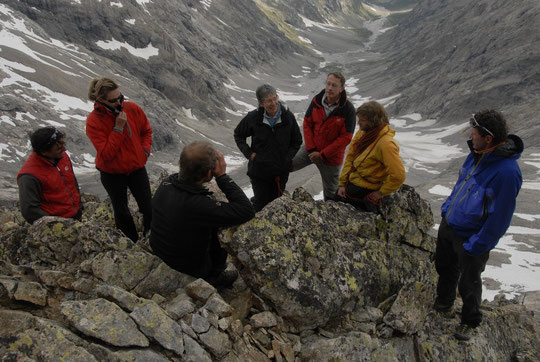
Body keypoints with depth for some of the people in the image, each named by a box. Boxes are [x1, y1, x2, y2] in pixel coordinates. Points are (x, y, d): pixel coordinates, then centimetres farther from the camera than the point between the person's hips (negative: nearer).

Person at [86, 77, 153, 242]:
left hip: (137, 167, 2)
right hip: (112, 174, -2)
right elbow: (106, 154, -25)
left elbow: (146, 131, 9)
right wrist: (118, 128, -29)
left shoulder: (132, 109, -12)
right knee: (121, 212, 15)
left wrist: (145, 150, -5)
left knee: (148, 208, 7)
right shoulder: (93, 121, -20)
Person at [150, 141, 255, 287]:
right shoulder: (197, 205, -39)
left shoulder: (166, 183, -15)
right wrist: (222, 176, -29)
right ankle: (214, 275, 30)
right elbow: (247, 210, -33)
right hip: (188, 268, -6)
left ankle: (215, 267, 34)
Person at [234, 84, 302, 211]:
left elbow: (297, 141, 6)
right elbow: (238, 135, 6)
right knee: (261, 203, 10)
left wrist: (287, 157, -7)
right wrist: (249, 153, -6)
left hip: (281, 171, 2)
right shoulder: (253, 118, -12)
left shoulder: (288, 117, -8)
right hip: (259, 170, -1)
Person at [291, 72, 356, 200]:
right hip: (311, 150, 3)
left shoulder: (348, 109, -20)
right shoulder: (317, 100, -9)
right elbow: (307, 123, -1)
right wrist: (311, 149, -10)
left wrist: (322, 155, -19)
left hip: (331, 157, -3)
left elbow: (345, 138, -19)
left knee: (331, 192, 12)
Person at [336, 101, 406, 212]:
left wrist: (381, 192, -15)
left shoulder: (386, 144, -26)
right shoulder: (362, 133, -1)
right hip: (350, 183, 8)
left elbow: (398, 176, -27)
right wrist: (342, 183, 0)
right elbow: (350, 158, 4)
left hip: (364, 192, -8)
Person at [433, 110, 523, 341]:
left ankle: (470, 322, 41)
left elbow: (500, 217, -25)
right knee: (444, 268, 26)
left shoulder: (507, 172, -31)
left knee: (468, 283, 14)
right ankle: (444, 305, 52)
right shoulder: (477, 153, -6)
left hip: (470, 238, -7)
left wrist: (477, 245, -19)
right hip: (448, 224, 8)